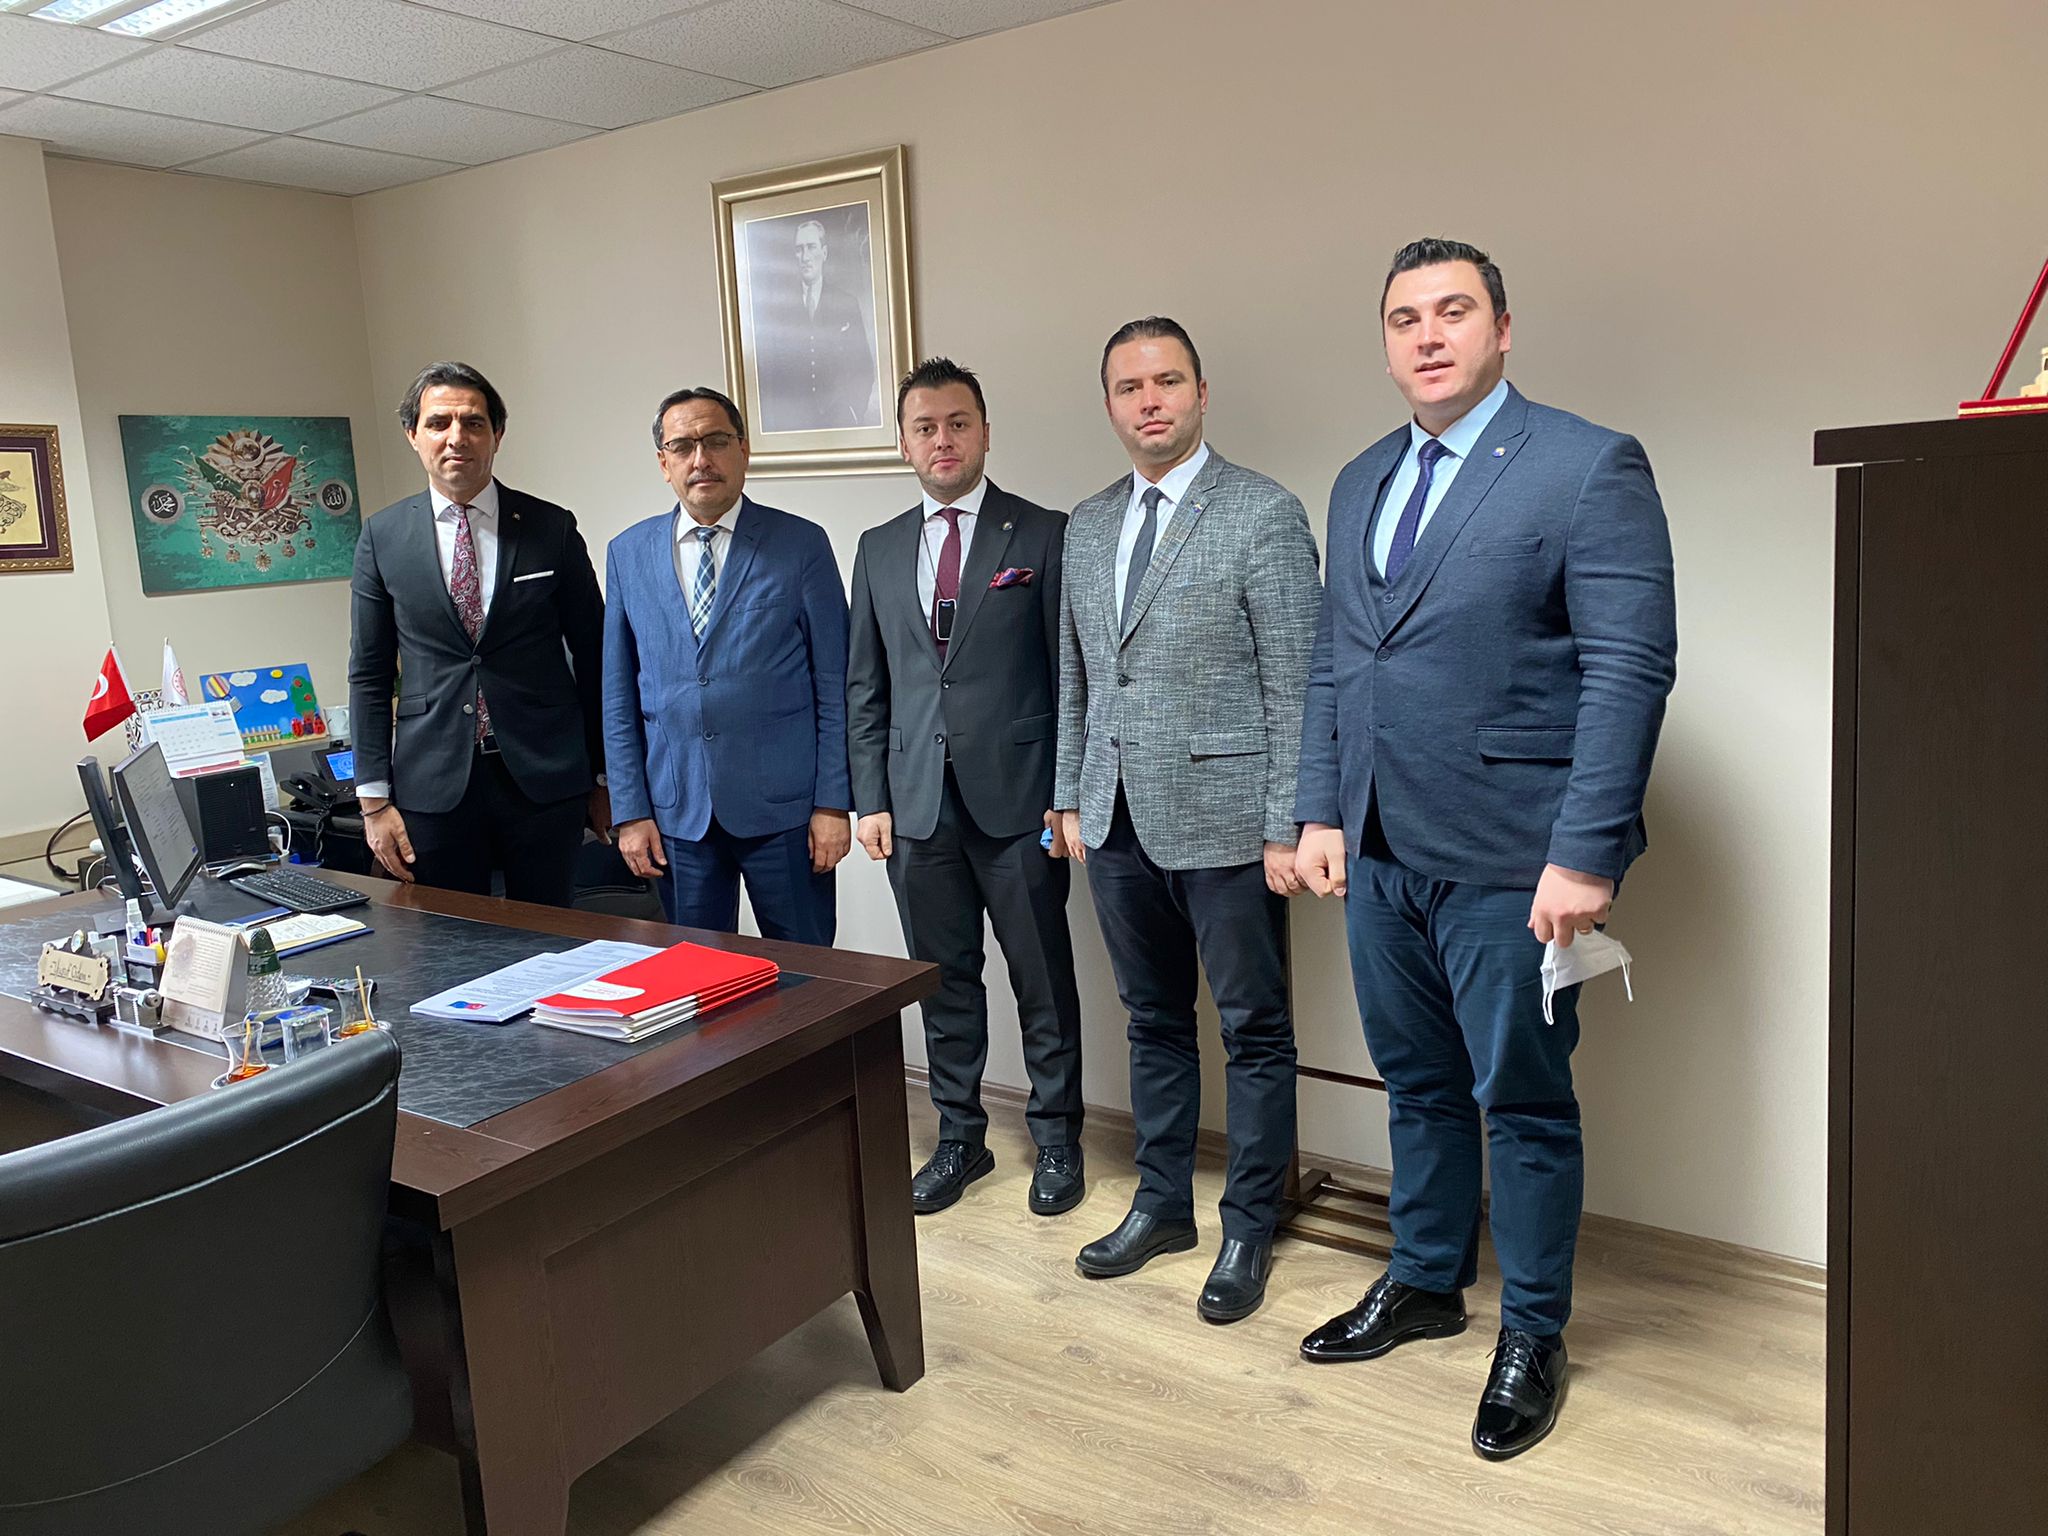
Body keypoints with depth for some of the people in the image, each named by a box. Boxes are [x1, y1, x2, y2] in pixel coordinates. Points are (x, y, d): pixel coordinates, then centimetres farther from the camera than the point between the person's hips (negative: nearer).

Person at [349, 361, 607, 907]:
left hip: (545, 780, 0)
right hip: (432, 785, 1)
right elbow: (369, 675, 6)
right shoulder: (383, 537, 4)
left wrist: (602, 777, 6)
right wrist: (374, 799, 0)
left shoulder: (552, 528, 1)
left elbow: (592, 656, 5)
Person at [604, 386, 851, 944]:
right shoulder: (628, 554, 8)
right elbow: (618, 695, 9)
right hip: (676, 811, 3)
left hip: (782, 807, -2)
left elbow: (834, 686, -2)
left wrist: (833, 803, -6)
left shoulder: (802, 544, 0)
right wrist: (631, 811, 3)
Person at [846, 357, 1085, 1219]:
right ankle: (960, 1137, 28)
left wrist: (1067, 795, -7)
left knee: (1042, 980, 6)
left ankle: (1056, 1139, 23)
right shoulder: (880, 549, 12)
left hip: (1017, 800, -3)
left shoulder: (1043, 536, -1)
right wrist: (870, 798, 5)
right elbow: (864, 685, 12)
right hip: (917, 803, 4)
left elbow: (1070, 676, -2)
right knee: (944, 979, 13)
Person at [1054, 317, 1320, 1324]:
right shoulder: (1086, 525, 11)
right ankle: (1163, 1204, 33)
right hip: (1119, 822, 6)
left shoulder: (1265, 515, -8)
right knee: (1153, 1021, 17)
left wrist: (1287, 826, -14)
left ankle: (1248, 1230, 23)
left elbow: (1294, 687, -11)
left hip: (1224, 822, -6)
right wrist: (1070, 796, 13)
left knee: (1255, 1031, 7)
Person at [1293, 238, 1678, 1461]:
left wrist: (1585, 855, -19)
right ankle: (1426, 1282, 38)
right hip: (1380, 852, 6)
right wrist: (1322, 811, 9)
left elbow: (1631, 667, -14)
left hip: (1508, 861, -6)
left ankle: (1534, 1335, 26)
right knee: (1418, 1084, 19)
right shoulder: (1362, 482, 13)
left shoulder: (1591, 467, -8)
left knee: (1523, 1103, 7)